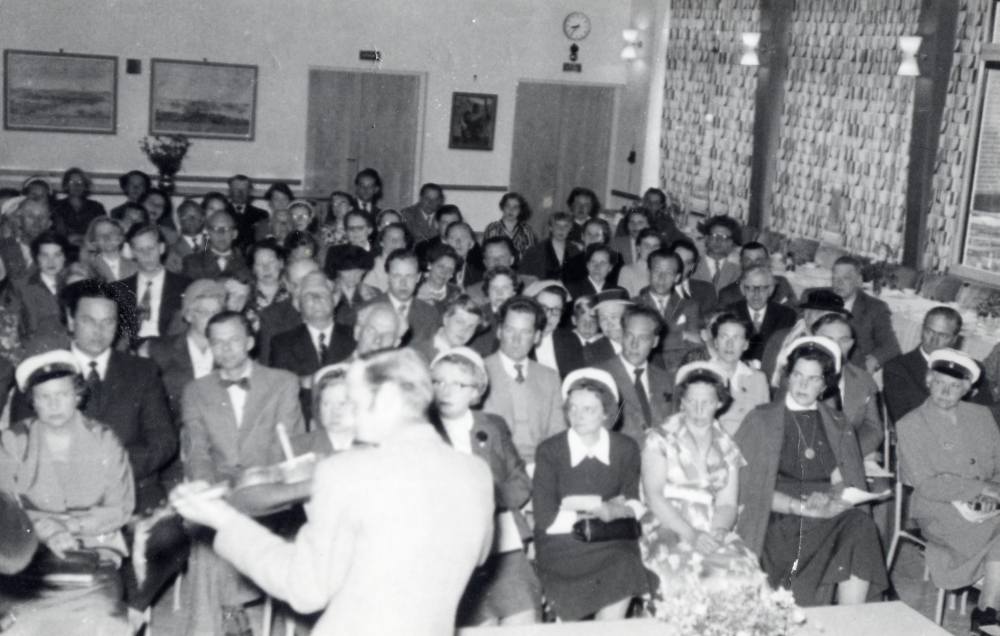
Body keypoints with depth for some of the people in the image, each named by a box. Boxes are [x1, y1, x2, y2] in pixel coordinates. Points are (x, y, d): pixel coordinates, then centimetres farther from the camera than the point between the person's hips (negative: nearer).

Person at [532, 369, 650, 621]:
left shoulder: (626, 449, 7)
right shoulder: (550, 451, -3)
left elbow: (636, 505, 6)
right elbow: (546, 518, -8)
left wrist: (620, 510, -17)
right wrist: (598, 513, -7)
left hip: (613, 544, 3)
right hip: (561, 547, -3)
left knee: (625, 572, -27)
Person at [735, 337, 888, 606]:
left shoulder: (838, 427, 20)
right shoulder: (760, 421, 10)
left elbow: (844, 484, 12)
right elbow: (750, 487, 1)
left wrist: (830, 500, -12)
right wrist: (800, 506, -12)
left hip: (827, 521, 3)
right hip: (780, 521, -3)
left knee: (862, 527, -29)